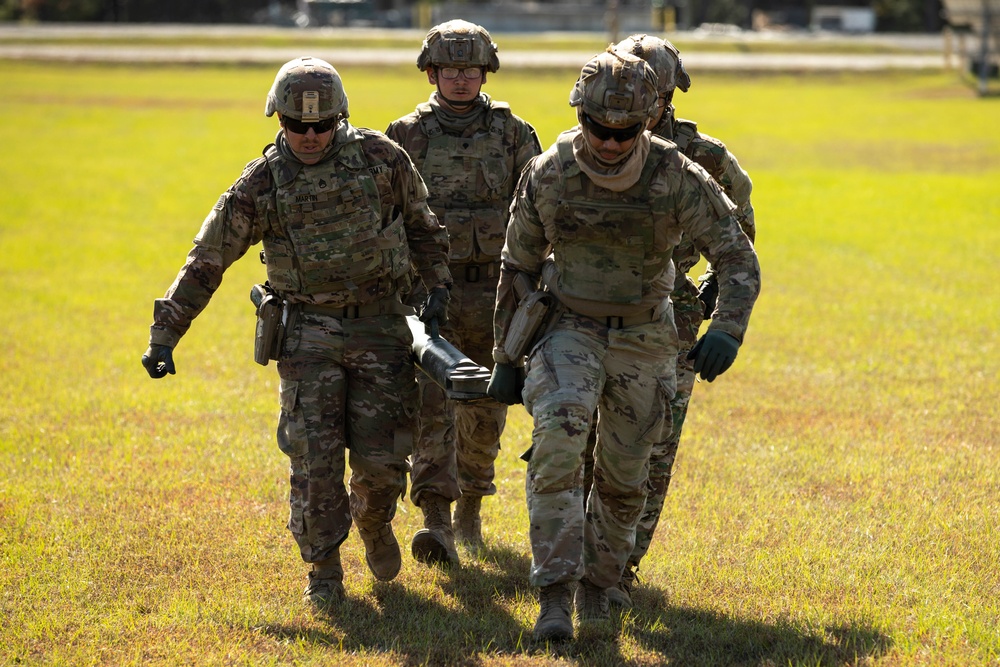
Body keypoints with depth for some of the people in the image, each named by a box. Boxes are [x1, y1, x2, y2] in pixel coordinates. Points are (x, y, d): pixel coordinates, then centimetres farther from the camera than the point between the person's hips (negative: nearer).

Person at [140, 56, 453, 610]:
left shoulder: (380, 158, -4)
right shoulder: (261, 184, -6)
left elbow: (421, 225, 12)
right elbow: (207, 261, -1)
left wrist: (437, 286, 1)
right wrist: (164, 334, -3)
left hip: (380, 328, 1)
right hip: (308, 332, -1)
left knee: (382, 456, -1)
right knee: (315, 458, -8)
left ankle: (373, 524, 32)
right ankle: (324, 570, 7)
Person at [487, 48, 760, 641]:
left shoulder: (677, 178, -18)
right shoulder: (548, 176, -13)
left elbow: (739, 258, -16)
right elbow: (518, 266, 1)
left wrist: (727, 330, -34)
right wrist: (506, 357, 4)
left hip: (643, 338, 1)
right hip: (569, 327, -1)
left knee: (623, 479, 10)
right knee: (558, 436, -28)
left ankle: (597, 585, 35)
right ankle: (554, 593, -26)